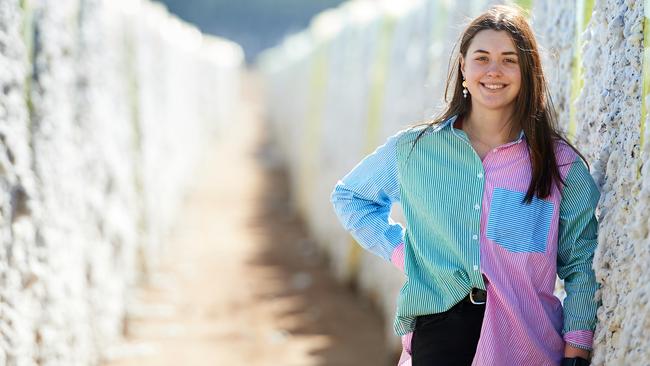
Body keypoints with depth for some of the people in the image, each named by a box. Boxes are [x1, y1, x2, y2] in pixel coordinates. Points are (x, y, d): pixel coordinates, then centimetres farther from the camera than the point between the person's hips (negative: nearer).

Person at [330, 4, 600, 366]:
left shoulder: (561, 164, 1)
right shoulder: (415, 148, 3)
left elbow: (581, 263, 4)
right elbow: (349, 196, 19)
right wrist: (400, 249, 5)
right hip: (439, 329, 0)